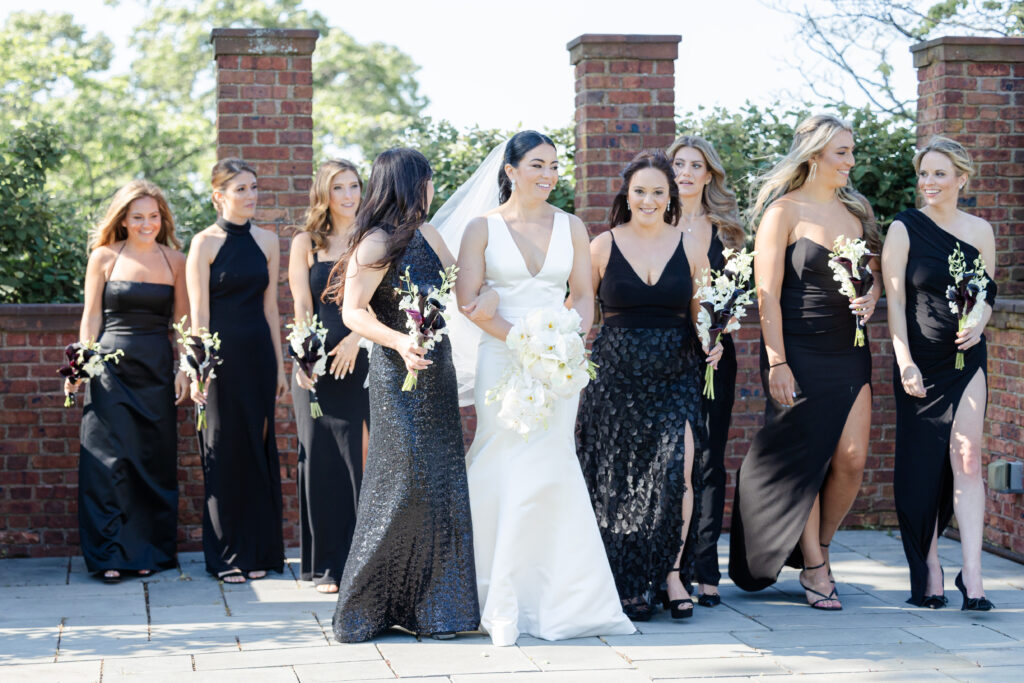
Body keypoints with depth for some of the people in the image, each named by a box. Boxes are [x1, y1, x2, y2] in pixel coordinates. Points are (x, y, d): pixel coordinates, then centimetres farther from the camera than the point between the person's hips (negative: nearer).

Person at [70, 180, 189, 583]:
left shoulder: (174, 261, 7)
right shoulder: (104, 258, 2)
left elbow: (182, 321, 9)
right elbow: (91, 318, 4)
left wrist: (184, 369, 0)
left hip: (156, 370, 2)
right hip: (111, 368, -2)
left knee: (155, 461, 4)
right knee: (109, 461, -4)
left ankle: (150, 551, 13)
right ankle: (111, 554, 2)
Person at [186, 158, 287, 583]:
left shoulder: (267, 241, 9)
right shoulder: (205, 243, -4)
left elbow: (270, 306, 11)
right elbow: (199, 313, -7)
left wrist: (279, 364, 9)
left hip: (258, 353, 4)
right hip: (222, 355, -4)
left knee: (258, 448, 7)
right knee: (223, 452, 2)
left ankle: (258, 551, 16)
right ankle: (227, 556, 10)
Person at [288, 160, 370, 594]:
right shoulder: (306, 243, 10)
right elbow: (302, 306, 2)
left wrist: (355, 338, -18)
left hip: (364, 359, 0)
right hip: (319, 364, 0)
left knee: (367, 457, -3)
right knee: (324, 459, 1)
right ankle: (327, 565, 7)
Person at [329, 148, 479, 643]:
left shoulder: (427, 234, 12)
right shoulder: (376, 244, -12)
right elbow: (352, 312, -16)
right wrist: (399, 341, -28)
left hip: (436, 372, 8)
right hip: (398, 377, -8)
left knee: (440, 485, 8)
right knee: (405, 484, -8)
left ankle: (432, 606, 16)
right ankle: (368, 606, 3)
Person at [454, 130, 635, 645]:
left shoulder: (571, 227, 11)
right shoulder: (483, 228, 3)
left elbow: (584, 295, 11)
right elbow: (468, 299, -4)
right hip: (502, 359, -2)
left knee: (544, 472, -5)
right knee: (508, 474, -5)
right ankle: (505, 604, 3)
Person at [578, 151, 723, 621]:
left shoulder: (690, 247, 6)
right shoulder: (603, 247, 2)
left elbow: (701, 313, 14)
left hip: (674, 375, 1)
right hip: (616, 376, 0)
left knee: (677, 471, -14)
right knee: (619, 482, 2)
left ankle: (671, 573, 1)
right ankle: (629, 585, 15)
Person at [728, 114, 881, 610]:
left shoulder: (855, 210, 12)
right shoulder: (784, 211, -6)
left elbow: (875, 272, 23)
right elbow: (767, 292, -10)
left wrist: (870, 296, -2)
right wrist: (776, 362, -16)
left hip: (849, 350, 5)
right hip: (799, 353, -5)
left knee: (852, 459, -2)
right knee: (805, 459, 0)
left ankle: (819, 547, 20)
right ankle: (814, 570, 11)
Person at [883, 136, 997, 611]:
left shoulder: (979, 231, 6)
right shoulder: (904, 229, -1)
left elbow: (987, 292, 14)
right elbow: (894, 300, -4)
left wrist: (979, 323, -9)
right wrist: (905, 363, -12)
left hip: (966, 358, 1)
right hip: (920, 361, -1)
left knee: (966, 458, -10)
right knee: (921, 464, 3)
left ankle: (971, 573, -11)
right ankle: (927, 570, 15)